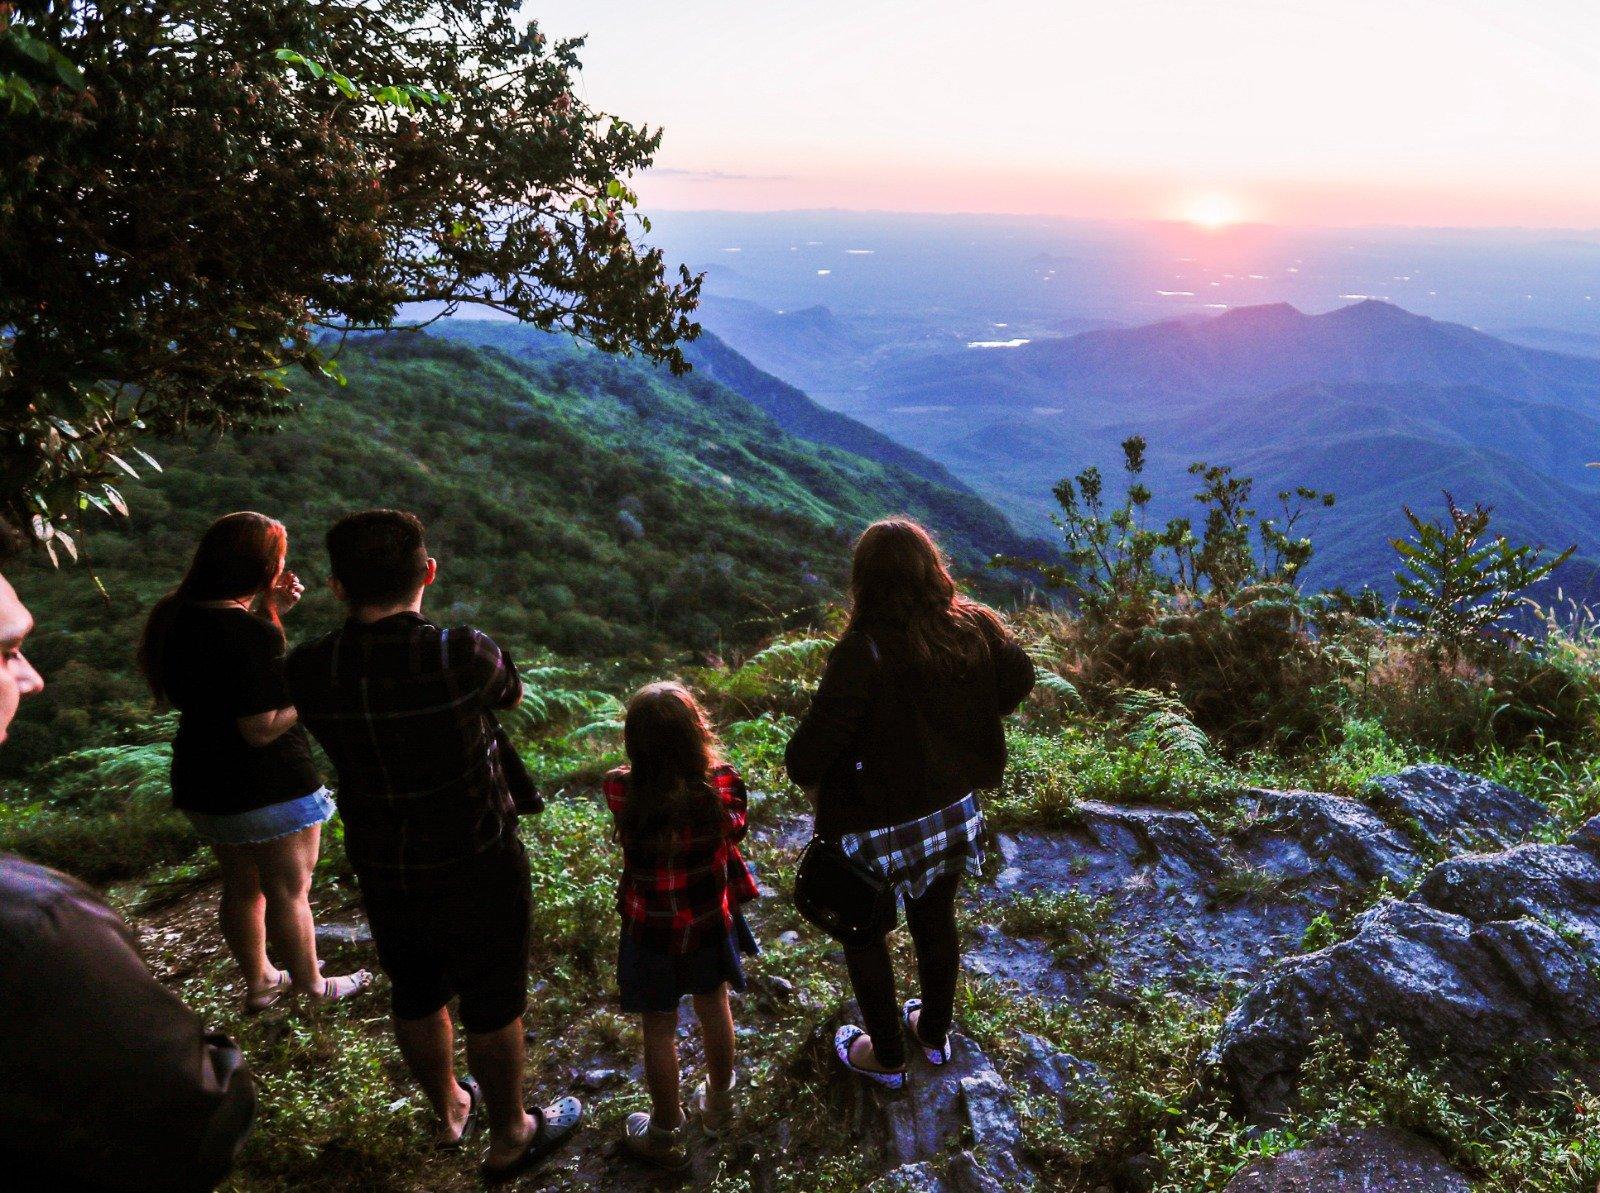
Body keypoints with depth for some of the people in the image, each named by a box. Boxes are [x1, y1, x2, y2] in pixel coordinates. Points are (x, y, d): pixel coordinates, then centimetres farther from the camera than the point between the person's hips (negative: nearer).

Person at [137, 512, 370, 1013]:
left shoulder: (174, 617, -1)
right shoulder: (251, 633, -27)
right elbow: (263, 727, -27)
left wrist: (268, 612, 6)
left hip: (202, 784, 8)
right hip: (270, 788, -8)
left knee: (242, 886, 23)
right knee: (289, 891, 11)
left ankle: (259, 980, 40)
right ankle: (312, 988, 28)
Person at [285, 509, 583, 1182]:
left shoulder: (310, 670, -16)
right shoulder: (465, 656, -27)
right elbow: (511, 696, -3)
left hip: (380, 873, 4)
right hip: (476, 869, -4)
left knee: (415, 999, 25)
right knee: (492, 1007, 15)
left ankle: (449, 1112, 49)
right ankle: (508, 1139, 35)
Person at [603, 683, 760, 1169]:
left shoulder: (620, 791, -26)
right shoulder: (722, 785, -25)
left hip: (651, 930, -1)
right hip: (711, 922, 2)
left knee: (660, 1029, 16)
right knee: (714, 1008, 24)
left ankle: (667, 1134, 36)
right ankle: (718, 1105, 47)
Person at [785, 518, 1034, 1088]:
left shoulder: (864, 652, -31)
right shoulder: (977, 628, -13)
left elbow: (820, 736, -29)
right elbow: (1018, 681, 5)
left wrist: (802, 771, -6)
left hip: (876, 828, -5)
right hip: (953, 813, 6)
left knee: (863, 933, 20)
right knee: (936, 923, 26)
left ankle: (886, 1057, 37)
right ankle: (935, 1033, 49)